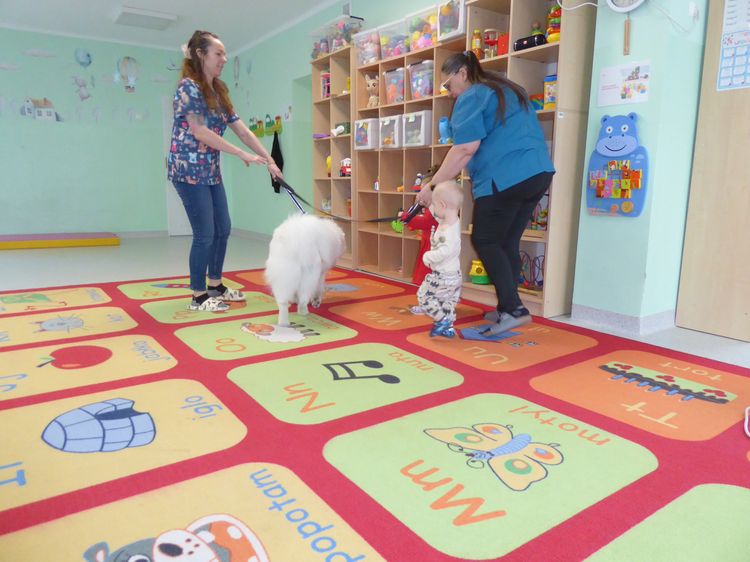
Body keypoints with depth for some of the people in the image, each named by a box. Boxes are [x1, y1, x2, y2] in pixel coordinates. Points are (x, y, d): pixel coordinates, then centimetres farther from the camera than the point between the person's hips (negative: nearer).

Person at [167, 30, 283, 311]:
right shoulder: (188, 86, -11)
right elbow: (199, 132, -19)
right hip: (189, 170, -8)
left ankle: (215, 286, 25)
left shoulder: (218, 92, 14)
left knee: (223, 229, 11)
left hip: (210, 170, 9)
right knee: (205, 234, -7)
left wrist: (270, 160, 6)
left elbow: (242, 130, 11)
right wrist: (242, 155, -19)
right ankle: (199, 297, 6)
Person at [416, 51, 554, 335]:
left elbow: (465, 149, -14)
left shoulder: (471, 98, -2)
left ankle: (514, 309, -5)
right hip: (539, 171, 9)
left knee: (485, 241, 1)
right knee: (508, 242, 12)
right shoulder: (510, 90, 24)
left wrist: (432, 185, -13)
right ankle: (507, 308, 16)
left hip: (505, 177, -9)